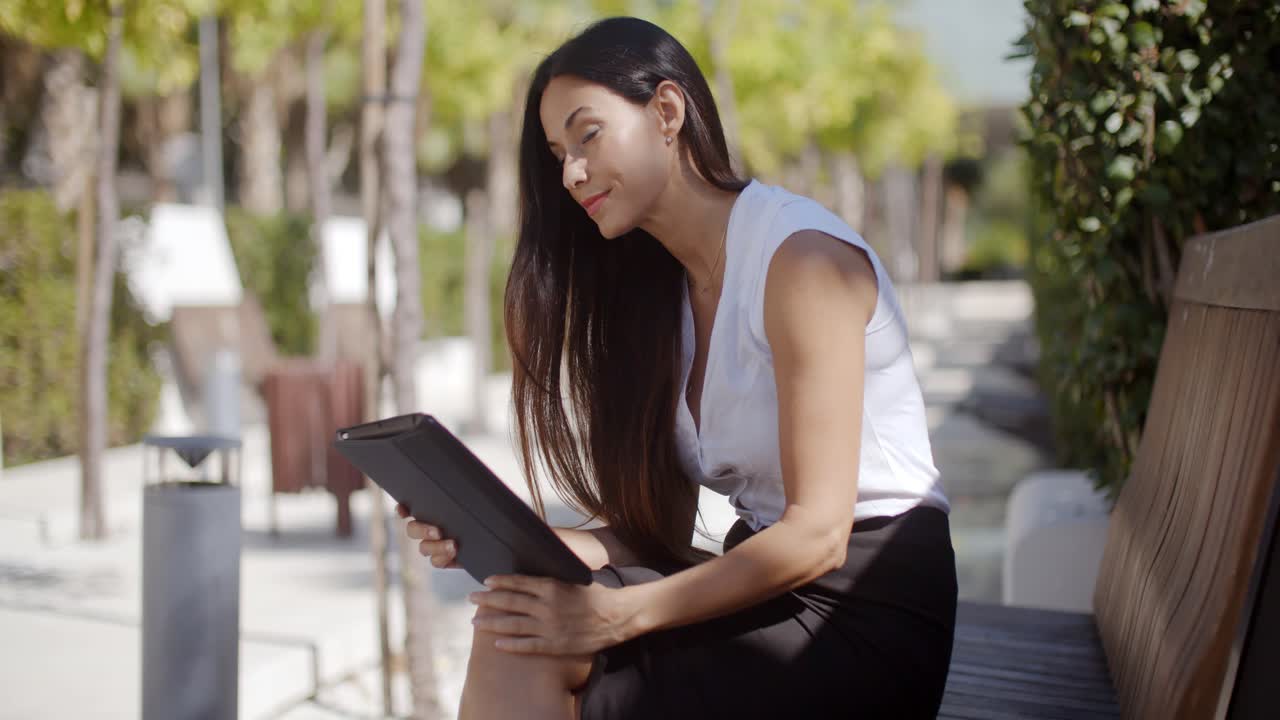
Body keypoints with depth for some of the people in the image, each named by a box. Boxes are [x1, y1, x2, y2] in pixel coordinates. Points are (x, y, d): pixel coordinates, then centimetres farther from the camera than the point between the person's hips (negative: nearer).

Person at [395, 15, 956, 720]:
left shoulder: (802, 255, -12)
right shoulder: (663, 291, 14)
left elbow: (817, 531, -19)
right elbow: (658, 532, 8)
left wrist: (617, 616, -26)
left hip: (867, 613, -7)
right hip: (765, 591, 7)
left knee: (524, 646, -22)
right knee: (517, 619, -17)